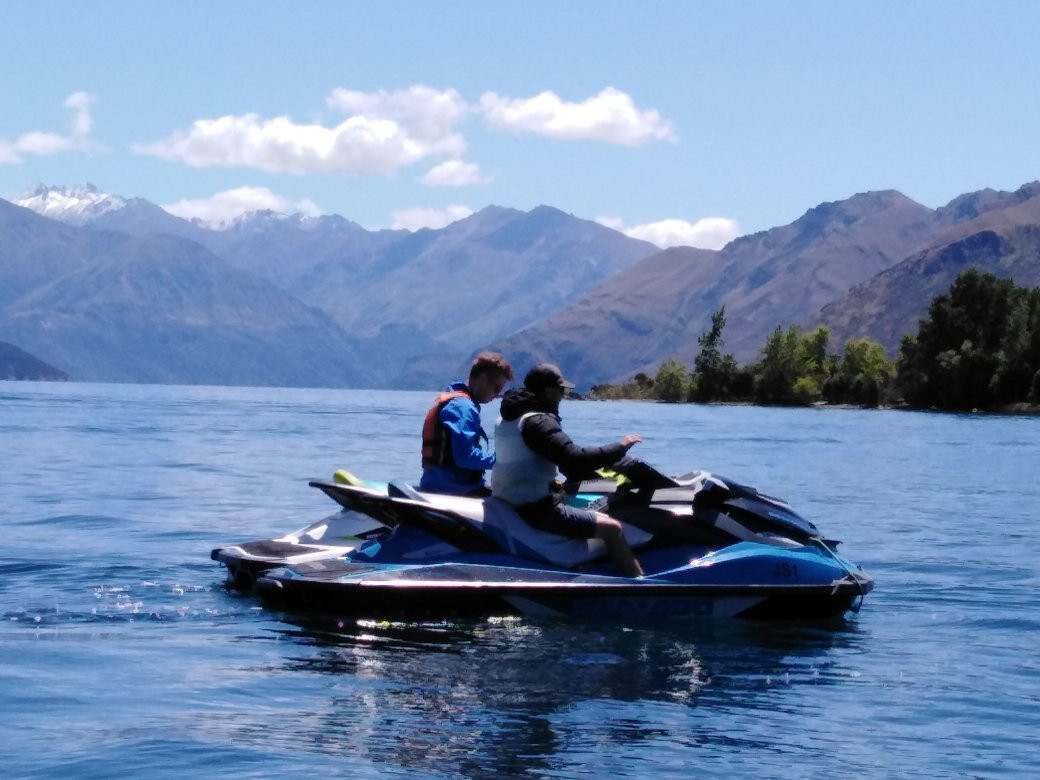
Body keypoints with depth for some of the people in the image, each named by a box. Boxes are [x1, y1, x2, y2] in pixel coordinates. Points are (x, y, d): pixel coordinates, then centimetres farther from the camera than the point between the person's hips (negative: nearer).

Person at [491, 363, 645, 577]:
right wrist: (620, 447, -18)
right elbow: (575, 458, -27)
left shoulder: (508, 417, 13)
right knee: (611, 528, -10)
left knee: (600, 517, 23)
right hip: (536, 510, -10)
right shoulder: (537, 421, -18)